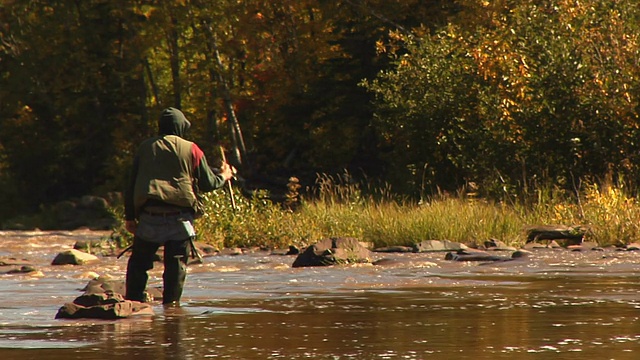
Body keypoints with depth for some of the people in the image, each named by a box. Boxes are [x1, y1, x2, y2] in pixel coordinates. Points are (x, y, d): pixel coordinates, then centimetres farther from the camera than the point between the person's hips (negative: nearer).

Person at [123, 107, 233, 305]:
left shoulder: (145, 147, 12)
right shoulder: (190, 149, 5)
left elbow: (131, 185, 12)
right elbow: (208, 183, 8)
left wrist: (129, 216, 17)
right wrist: (223, 176, 30)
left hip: (149, 216, 2)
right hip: (179, 219, -2)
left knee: (138, 263, 11)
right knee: (176, 265, 5)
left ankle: (133, 301, 4)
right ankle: (171, 303, 2)